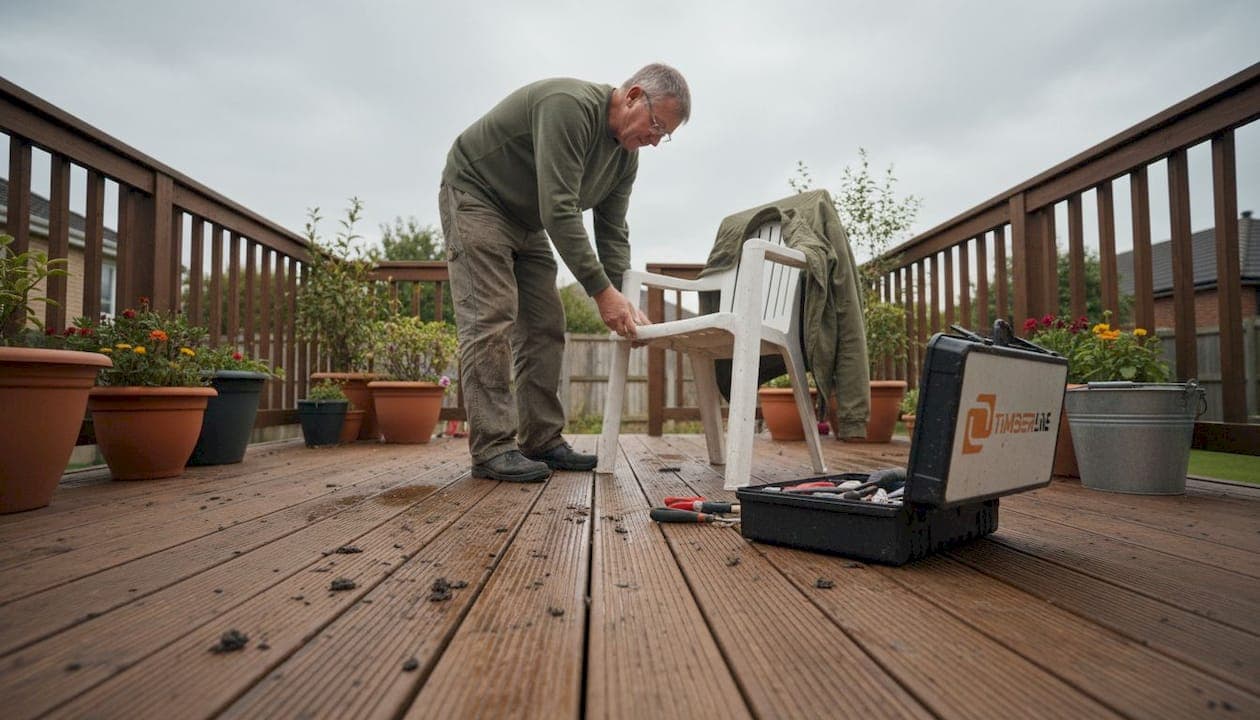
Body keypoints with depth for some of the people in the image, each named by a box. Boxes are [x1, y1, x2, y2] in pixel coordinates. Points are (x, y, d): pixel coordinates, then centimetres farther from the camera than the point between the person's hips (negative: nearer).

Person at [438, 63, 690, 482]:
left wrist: (624, 300, -14)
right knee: (491, 321, -16)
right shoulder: (570, 106, -29)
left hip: (527, 220, 9)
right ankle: (491, 448, -13)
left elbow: (612, 232, -1)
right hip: (475, 196, -8)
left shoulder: (626, 156, -2)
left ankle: (541, 441, 4)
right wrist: (602, 291, -35)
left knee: (544, 327, 0)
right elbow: (559, 211, -35)